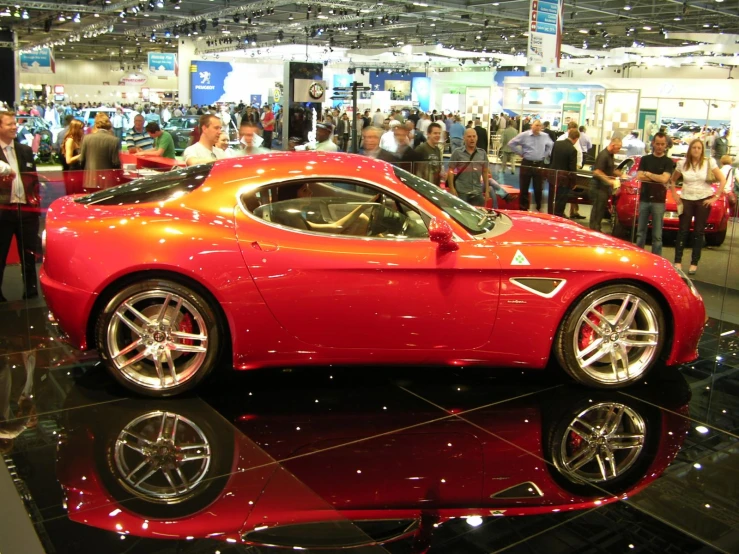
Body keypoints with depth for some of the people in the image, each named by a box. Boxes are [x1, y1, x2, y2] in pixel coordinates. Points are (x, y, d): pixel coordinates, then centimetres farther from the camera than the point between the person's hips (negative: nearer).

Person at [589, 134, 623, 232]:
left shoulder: (610, 155, 11)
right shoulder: (603, 155, -18)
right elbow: (597, 172, -24)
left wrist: (621, 174, 9)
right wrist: (610, 181, -25)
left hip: (605, 186, 10)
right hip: (598, 187, -10)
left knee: (602, 209, 15)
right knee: (597, 210, -5)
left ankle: (596, 229, 24)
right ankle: (594, 229, 0)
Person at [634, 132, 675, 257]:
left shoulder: (668, 162, 3)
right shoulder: (645, 159, 9)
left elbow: (664, 179, -13)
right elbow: (639, 177, -4)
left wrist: (647, 174, -4)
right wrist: (658, 178, -7)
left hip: (658, 201, -2)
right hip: (643, 199, 3)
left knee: (657, 235, -2)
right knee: (640, 232, 7)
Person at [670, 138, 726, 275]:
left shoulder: (709, 162, -3)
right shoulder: (682, 164, 2)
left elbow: (722, 180, -3)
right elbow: (672, 180, 15)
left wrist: (715, 197, -8)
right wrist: (675, 195, 5)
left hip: (704, 200, -1)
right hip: (686, 200, 1)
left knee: (699, 232, 2)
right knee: (683, 231, 0)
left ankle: (694, 263, 5)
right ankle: (678, 262, 2)